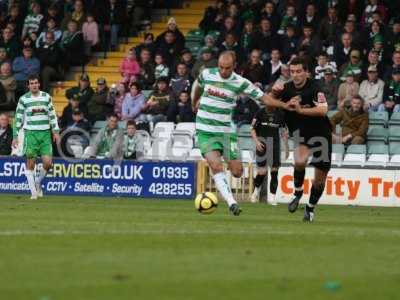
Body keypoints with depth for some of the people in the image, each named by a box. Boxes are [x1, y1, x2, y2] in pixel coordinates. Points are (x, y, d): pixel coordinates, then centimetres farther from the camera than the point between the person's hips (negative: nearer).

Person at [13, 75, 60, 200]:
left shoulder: (46, 97, 7)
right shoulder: (23, 99, 0)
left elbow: (52, 115, 12)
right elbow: (18, 118, 3)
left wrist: (56, 132, 5)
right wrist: (15, 136, -1)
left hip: (45, 133, 2)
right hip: (30, 133, -2)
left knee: (48, 163, -7)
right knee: (30, 163, -3)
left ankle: (38, 182, 20)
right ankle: (33, 192, 5)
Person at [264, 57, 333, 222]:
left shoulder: (314, 88, -17)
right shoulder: (288, 88, -2)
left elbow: (323, 110, -29)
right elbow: (268, 100, 5)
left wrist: (301, 110, -33)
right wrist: (285, 105, -12)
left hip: (321, 133, -2)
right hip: (301, 131, 2)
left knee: (320, 177, 5)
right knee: (300, 161, -30)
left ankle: (310, 208, 28)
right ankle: (297, 193, -5)